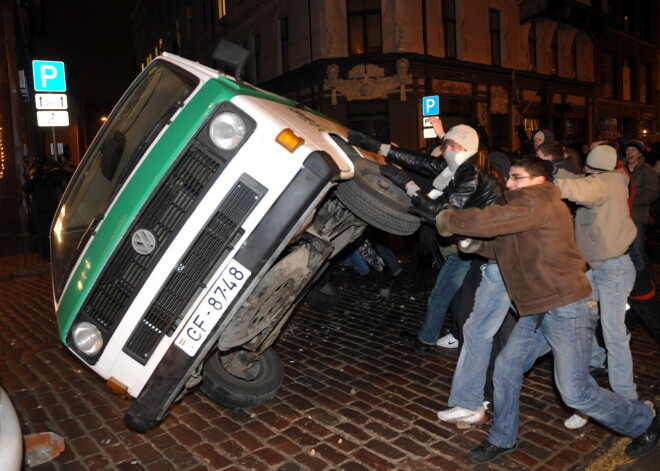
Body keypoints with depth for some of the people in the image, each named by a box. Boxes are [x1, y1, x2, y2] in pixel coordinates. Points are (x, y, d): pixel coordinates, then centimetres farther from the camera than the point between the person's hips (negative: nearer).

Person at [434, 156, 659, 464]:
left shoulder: (538, 202, -16)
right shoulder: (524, 205, 16)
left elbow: (494, 220, -29)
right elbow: (503, 247, 16)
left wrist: (449, 221, -15)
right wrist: (475, 243, -2)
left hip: (567, 309, -9)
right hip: (538, 311, 10)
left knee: (575, 391, 0)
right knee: (506, 369, 9)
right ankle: (502, 440, 25)